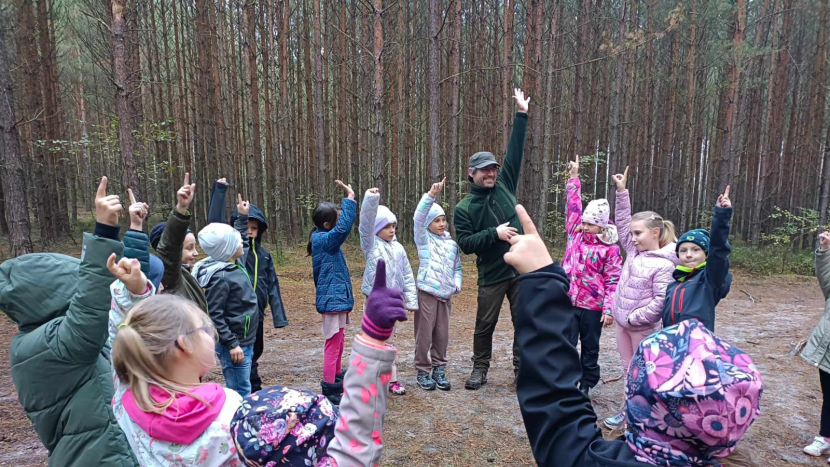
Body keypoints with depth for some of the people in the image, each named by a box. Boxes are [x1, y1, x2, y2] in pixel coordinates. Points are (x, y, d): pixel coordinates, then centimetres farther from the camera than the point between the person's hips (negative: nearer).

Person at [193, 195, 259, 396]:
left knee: (241, 390, 18)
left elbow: (240, 240, 27)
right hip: (234, 344, -9)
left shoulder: (235, 264, 5)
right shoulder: (219, 277, -21)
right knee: (240, 393, -1)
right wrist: (231, 344, -21)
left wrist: (243, 217, 27)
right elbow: (214, 316, -21)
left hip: (245, 341, 9)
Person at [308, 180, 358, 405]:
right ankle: (330, 392, 9)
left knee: (338, 342, 20)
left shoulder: (324, 240, 10)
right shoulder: (323, 240, -20)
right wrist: (350, 198, -29)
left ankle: (337, 384, 35)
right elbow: (344, 227, -32)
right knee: (333, 345, -2)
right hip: (332, 299, -11)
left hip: (336, 298, 11)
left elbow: (341, 225, 22)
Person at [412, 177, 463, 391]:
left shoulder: (452, 243, 11)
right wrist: (431, 195, -24)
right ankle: (423, 371, 14)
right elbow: (418, 217, -14)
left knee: (442, 335, 9)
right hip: (427, 293, -4)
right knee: (424, 335, 2)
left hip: (446, 295, 4)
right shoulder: (424, 239, 1)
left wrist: (457, 285, -1)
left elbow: (457, 267, 17)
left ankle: (439, 370, 22)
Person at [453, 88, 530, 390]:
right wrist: (495, 233, -19)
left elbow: (515, 151, 4)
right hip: (492, 276, -2)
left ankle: (521, 369, 25)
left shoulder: (504, 185, 4)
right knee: (485, 325, 9)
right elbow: (465, 244, -11)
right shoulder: (464, 207, -4)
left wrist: (521, 115, 2)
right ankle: (480, 369, 28)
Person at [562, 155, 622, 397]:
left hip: (592, 306, -3)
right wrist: (574, 177, 6)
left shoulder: (610, 249, -7)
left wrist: (609, 308, -13)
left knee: (590, 348, 14)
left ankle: (586, 385, 30)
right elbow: (573, 205, 7)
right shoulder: (576, 234, 4)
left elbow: (613, 281, -7)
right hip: (568, 302, 3)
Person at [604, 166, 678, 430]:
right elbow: (622, 223, 8)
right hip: (622, 323, 7)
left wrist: (635, 317, -19)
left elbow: (661, 300, -22)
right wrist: (622, 192, 3)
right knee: (628, 370, 18)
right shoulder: (634, 250, 1)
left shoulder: (664, 265, -20)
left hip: (643, 328, -7)